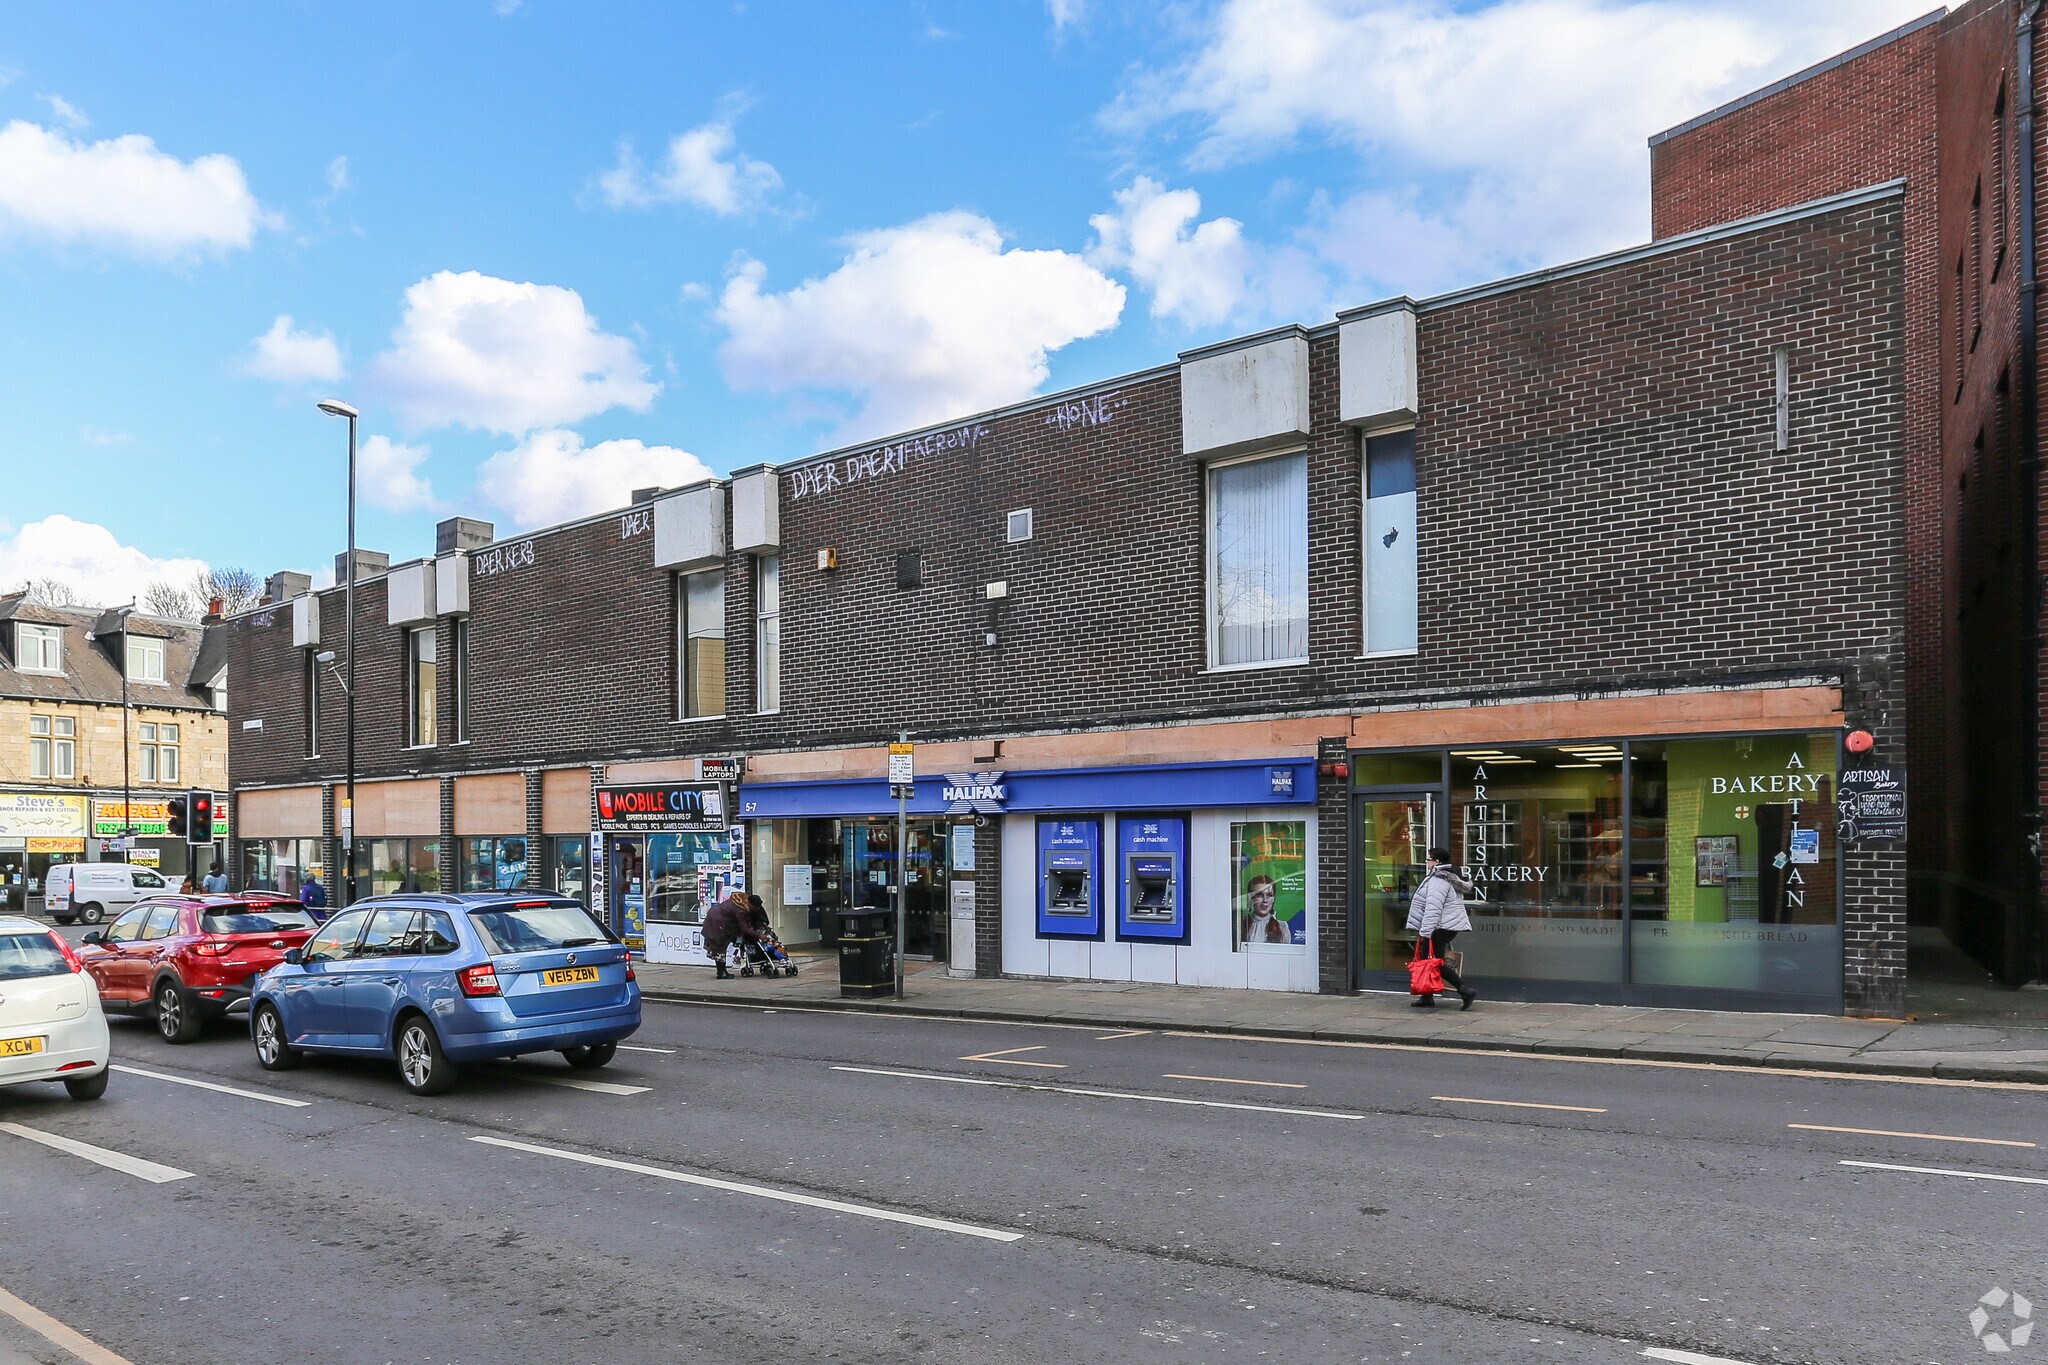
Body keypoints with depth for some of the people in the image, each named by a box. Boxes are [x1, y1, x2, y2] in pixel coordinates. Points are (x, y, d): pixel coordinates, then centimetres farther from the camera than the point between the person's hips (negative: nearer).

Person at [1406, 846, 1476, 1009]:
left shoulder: (1438, 880, -17)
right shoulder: (1451, 877, 16)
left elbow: (1433, 908, -24)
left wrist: (1425, 932, -23)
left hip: (1439, 928, -11)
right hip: (1451, 926, 11)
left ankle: (1465, 992, -11)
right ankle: (1427, 998, 16)